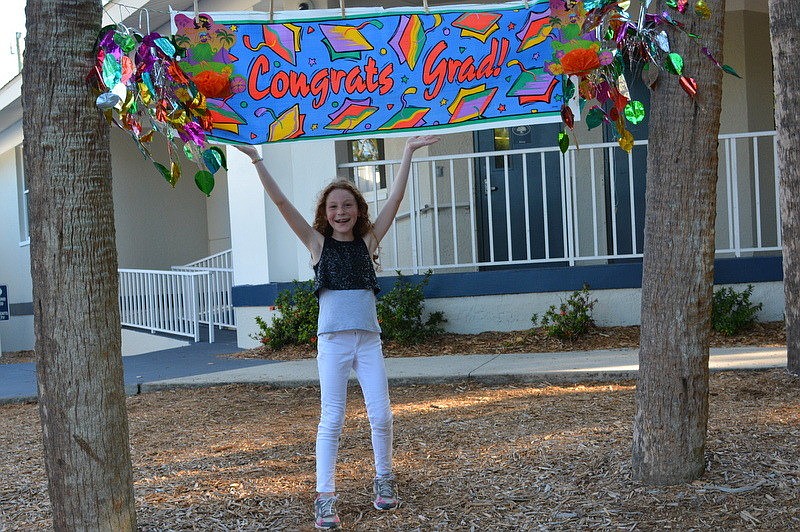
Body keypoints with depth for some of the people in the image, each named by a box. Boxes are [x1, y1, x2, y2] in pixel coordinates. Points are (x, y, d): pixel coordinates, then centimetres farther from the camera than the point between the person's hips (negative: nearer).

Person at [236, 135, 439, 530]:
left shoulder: (368, 241, 7)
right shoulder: (317, 243, 4)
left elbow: (395, 200, 2)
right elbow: (281, 203, -2)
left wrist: (408, 154, -2)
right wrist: (256, 160, -7)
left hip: (368, 339, 2)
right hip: (332, 340, -2)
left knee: (381, 415, 3)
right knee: (332, 419, -1)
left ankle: (384, 481, 24)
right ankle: (325, 497, 5)